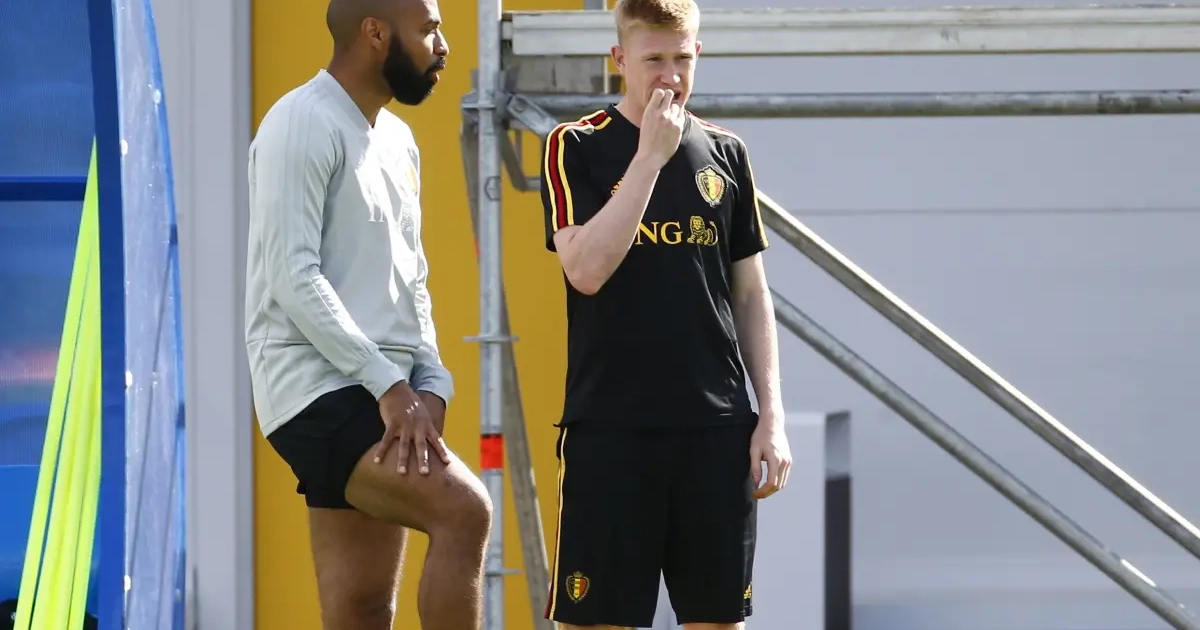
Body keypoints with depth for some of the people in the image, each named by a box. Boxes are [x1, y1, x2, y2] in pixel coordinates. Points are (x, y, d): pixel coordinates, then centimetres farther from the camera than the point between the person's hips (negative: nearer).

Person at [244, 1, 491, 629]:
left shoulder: (397, 140, 19)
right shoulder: (304, 125, -10)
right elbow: (294, 277, -17)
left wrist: (430, 386, 3)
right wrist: (387, 381, -20)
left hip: (378, 397, 9)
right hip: (318, 391, -9)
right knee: (464, 512, -25)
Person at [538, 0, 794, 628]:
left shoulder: (725, 152, 11)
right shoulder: (577, 148, 0)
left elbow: (750, 294, 14)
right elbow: (587, 269, -16)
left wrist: (771, 415, 6)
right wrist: (650, 154, -15)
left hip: (717, 427, 3)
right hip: (610, 427, -3)